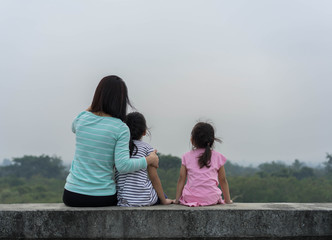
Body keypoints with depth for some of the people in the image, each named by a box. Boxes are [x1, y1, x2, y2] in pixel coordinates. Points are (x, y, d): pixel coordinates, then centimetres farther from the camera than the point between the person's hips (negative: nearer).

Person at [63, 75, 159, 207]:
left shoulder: (82, 118, -3)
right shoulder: (120, 128, -11)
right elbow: (123, 165, -18)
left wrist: (92, 106, 13)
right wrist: (149, 159, -4)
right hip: (103, 198, -2)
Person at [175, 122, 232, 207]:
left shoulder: (187, 157, 5)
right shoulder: (217, 157, 5)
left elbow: (181, 179, 4)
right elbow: (223, 180, 8)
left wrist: (177, 199, 9)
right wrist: (228, 200, 16)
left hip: (190, 198, 0)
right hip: (211, 199, 1)